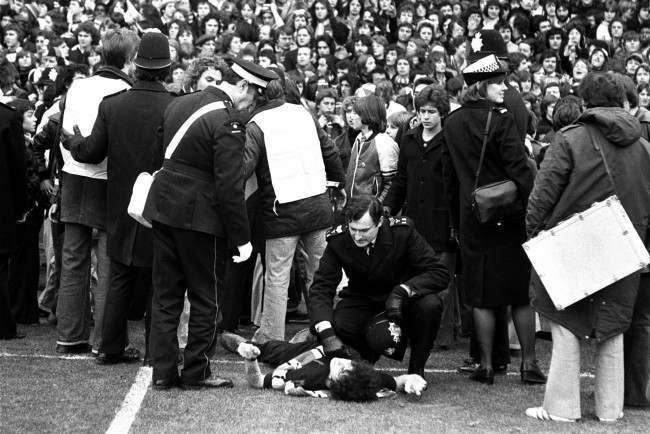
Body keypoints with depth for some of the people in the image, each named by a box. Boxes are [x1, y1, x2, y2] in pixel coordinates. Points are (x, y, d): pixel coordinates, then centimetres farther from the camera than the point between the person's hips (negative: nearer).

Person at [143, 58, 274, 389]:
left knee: (166, 296, 11)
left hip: (163, 208, 7)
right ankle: (196, 372, 11)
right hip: (199, 216, -7)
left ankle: (163, 372, 14)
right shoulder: (227, 123, -16)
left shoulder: (178, 105, 9)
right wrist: (242, 238, -13)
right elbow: (229, 186, -18)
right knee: (205, 299, 6)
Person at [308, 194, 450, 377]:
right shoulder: (338, 240, -16)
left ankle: (416, 369, -8)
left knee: (430, 305, -34)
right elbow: (321, 288, -18)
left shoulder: (403, 232, -20)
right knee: (338, 324, -31)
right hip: (362, 301, 1)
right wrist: (327, 334, -34)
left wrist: (402, 291, -36)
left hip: (405, 300, -1)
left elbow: (440, 274, -20)